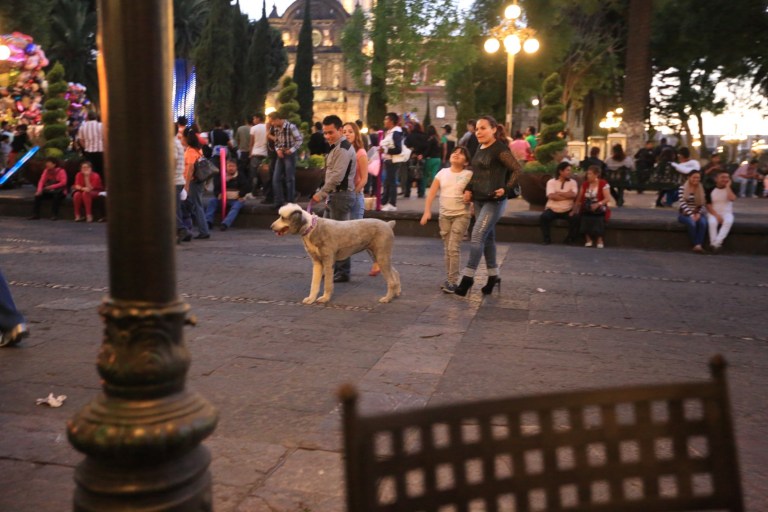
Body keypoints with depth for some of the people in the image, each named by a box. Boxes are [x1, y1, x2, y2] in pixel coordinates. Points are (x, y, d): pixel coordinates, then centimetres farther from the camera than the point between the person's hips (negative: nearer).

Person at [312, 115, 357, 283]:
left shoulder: (343, 149, -16)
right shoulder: (336, 147, 17)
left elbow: (337, 176, -23)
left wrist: (321, 193, -18)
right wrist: (325, 193, 14)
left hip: (341, 195, -10)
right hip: (335, 195, 10)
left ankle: (343, 272, 4)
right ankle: (333, 268, 23)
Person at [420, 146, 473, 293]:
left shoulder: (469, 175, -5)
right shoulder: (442, 172, 4)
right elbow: (431, 193, 1)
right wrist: (427, 211, -7)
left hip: (461, 215, -4)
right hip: (444, 215, 4)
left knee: (454, 248, -11)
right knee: (447, 249, 10)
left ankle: (452, 282, -7)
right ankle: (449, 280, 20)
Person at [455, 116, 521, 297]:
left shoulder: (500, 149, -13)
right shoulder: (480, 149, 11)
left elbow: (517, 169, -14)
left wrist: (506, 189, -19)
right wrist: (468, 189, 6)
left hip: (494, 201, -8)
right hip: (479, 200, 9)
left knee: (477, 237, -12)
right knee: (487, 238, 13)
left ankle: (468, 277, -5)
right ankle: (493, 276, 23)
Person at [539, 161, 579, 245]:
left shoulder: (573, 182, 6)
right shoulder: (551, 182, 0)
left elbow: (573, 195, -13)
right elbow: (551, 196, -16)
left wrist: (558, 193, -10)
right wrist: (567, 196, -12)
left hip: (567, 210, 1)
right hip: (552, 209, -1)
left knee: (574, 218, -28)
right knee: (543, 217, -29)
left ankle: (570, 238, -5)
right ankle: (546, 238, -12)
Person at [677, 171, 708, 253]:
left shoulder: (701, 189, 8)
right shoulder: (683, 188, -3)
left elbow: (703, 204, 5)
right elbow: (683, 203, -12)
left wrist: (699, 214, -12)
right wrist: (691, 214, -21)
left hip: (697, 213, 3)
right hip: (685, 214, -3)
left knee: (703, 222, -31)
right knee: (692, 223, -35)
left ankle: (699, 245, -37)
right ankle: (696, 244, -26)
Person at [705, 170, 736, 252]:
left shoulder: (730, 189, 4)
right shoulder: (710, 190, -1)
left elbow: (732, 199, -19)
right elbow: (708, 205, -5)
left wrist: (728, 186, -13)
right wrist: (716, 215, -17)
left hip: (726, 213, 1)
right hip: (713, 213, -1)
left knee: (729, 221, -35)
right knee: (712, 222, -37)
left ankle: (716, 243, -36)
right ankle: (714, 244, -29)